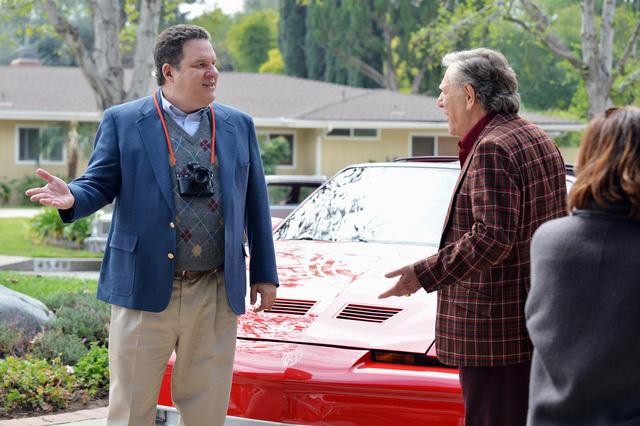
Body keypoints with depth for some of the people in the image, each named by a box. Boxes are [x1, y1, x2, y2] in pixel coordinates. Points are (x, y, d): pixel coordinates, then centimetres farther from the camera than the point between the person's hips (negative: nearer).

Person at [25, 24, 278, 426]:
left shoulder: (239, 125, 10)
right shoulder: (123, 121, 1)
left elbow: (256, 204, 12)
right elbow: (100, 184, 0)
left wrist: (264, 274, 10)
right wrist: (72, 197, -24)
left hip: (215, 295, 3)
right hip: (145, 289, -3)